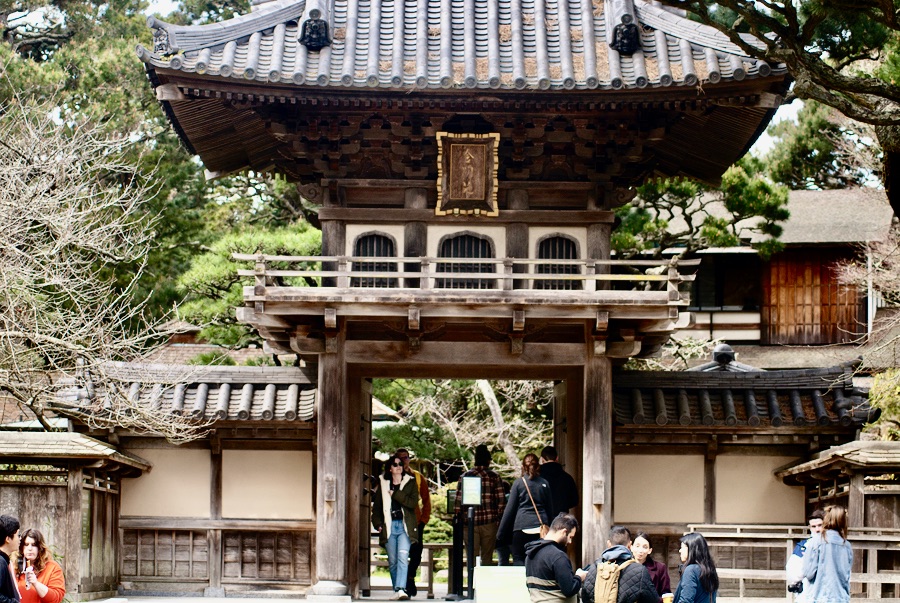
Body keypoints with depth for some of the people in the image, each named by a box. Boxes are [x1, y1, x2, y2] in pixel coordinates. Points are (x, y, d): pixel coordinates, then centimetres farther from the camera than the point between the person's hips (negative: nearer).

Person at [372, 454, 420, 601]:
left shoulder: (410, 482, 6)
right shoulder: (383, 484, 13)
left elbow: (413, 502, -7)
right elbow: (376, 507, 17)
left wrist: (395, 494, -9)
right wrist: (378, 524, 5)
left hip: (405, 526, -3)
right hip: (389, 526, 3)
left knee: (403, 557, -18)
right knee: (392, 561, 4)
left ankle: (401, 589, -27)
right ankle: (397, 591, 11)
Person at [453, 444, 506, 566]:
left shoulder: (465, 476, 1)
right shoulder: (494, 477, 0)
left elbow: (458, 501, -1)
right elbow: (501, 501, -3)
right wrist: (498, 519, 7)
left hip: (470, 523, 0)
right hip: (489, 523, 0)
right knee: (487, 558, 8)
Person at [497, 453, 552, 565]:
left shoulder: (518, 483, 1)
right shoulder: (544, 483, 9)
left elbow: (509, 509, 1)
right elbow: (549, 508, 12)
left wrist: (500, 534, 6)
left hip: (521, 527, -3)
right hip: (541, 527, 3)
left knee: (519, 560, -1)